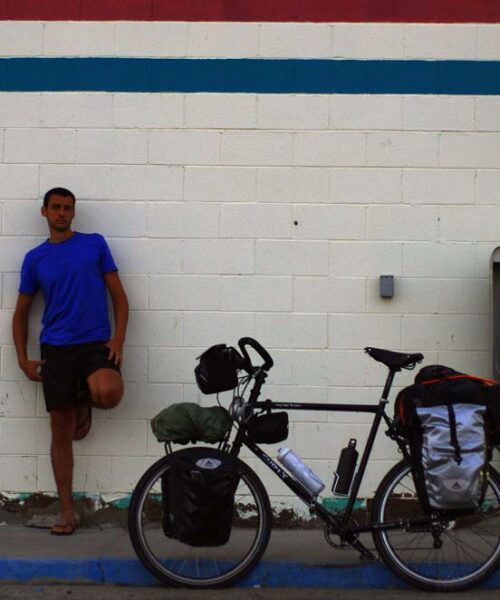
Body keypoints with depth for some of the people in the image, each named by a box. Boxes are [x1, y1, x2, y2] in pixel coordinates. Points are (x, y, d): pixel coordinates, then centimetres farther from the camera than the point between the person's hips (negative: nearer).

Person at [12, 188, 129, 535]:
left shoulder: (95, 244, 5)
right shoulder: (35, 258, 9)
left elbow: (119, 295, 4)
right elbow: (21, 313, 15)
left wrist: (118, 339, -9)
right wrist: (24, 360, 5)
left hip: (96, 343, -1)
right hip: (56, 349, 2)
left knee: (108, 393, -32)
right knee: (61, 431, 1)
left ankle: (85, 403, 7)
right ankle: (67, 511, 11)